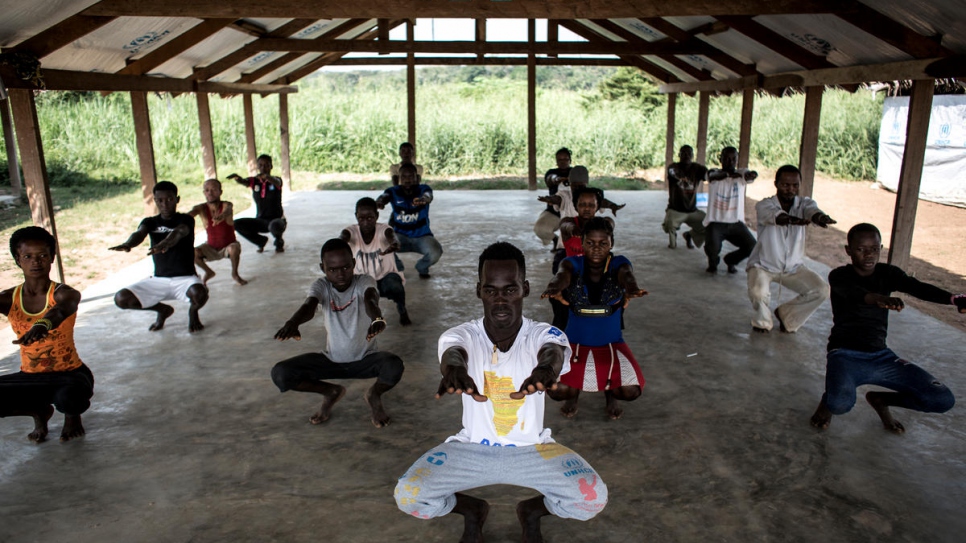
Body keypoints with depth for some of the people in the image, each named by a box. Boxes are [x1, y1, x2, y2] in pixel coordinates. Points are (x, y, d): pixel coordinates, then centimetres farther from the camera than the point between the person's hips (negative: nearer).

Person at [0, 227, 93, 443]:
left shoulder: (63, 293, -15)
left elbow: (63, 308, -40)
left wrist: (43, 325, -63)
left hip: (69, 374, -4)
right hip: (30, 377, 5)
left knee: (67, 397, -38)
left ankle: (72, 415, 4)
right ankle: (39, 411, 13)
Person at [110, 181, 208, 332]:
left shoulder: (185, 220, -4)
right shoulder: (150, 222, 7)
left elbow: (179, 232, -28)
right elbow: (139, 233, -16)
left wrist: (165, 243, -52)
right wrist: (128, 244, -42)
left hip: (185, 278, -4)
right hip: (158, 279, 4)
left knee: (199, 293, -38)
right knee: (121, 299, -13)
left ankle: (193, 311, 4)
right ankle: (163, 310, 17)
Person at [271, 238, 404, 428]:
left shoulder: (364, 282, -14)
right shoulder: (321, 286, -10)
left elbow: (370, 299, -39)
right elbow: (308, 306, -32)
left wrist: (377, 318, -64)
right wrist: (292, 323, -57)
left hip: (365, 359, -2)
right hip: (331, 360, 2)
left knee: (394, 366, -35)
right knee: (279, 374, -17)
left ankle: (374, 394, 3)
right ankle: (331, 392, 11)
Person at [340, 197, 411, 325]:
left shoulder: (383, 229, -21)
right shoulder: (352, 231, -17)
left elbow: (391, 237, -46)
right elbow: (343, 236, -42)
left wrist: (394, 244, -73)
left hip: (385, 277, -3)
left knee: (395, 286, -36)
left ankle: (402, 311, 1)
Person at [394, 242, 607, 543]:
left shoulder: (544, 334, -15)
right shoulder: (461, 335, -15)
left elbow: (553, 352, -41)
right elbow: (453, 352, -40)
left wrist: (546, 367, -68)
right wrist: (454, 369, -67)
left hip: (531, 448, 0)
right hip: (472, 447, 1)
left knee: (593, 497, -24)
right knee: (407, 495, -21)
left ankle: (532, 511, 9)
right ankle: (472, 511, 11)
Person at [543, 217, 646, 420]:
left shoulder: (619, 264, -10)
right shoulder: (573, 264, -10)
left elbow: (626, 276, -35)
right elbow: (562, 276, -34)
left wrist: (632, 289, -62)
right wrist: (553, 289, -61)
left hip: (611, 343, 1)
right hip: (575, 342, 0)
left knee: (631, 390, -24)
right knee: (557, 390, -25)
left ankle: (610, 392, 16)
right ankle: (573, 393, 16)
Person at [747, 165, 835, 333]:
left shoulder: (804, 204, -6)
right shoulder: (764, 206, -16)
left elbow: (812, 211, -31)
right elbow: (776, 216, -40)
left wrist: (820, 217, -56)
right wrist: (792, 220, -63)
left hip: (794, 267, 4)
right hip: (763, 265, -4)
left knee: (822, 290, -14)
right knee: (758, 292, -32)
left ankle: (786, 315, 14)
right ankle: (762, 321, 4)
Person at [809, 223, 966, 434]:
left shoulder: (888, 274, 7)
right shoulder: (839, 276, -6)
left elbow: (917, 287, -13)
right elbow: (853, 292, -30)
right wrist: (878, 298, -54)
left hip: (880, 355, 5)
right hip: (845, 354, -5)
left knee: (943, 400, -8)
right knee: (841, 404, -35)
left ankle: (880, 399, 19)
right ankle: (828, 400, 5)